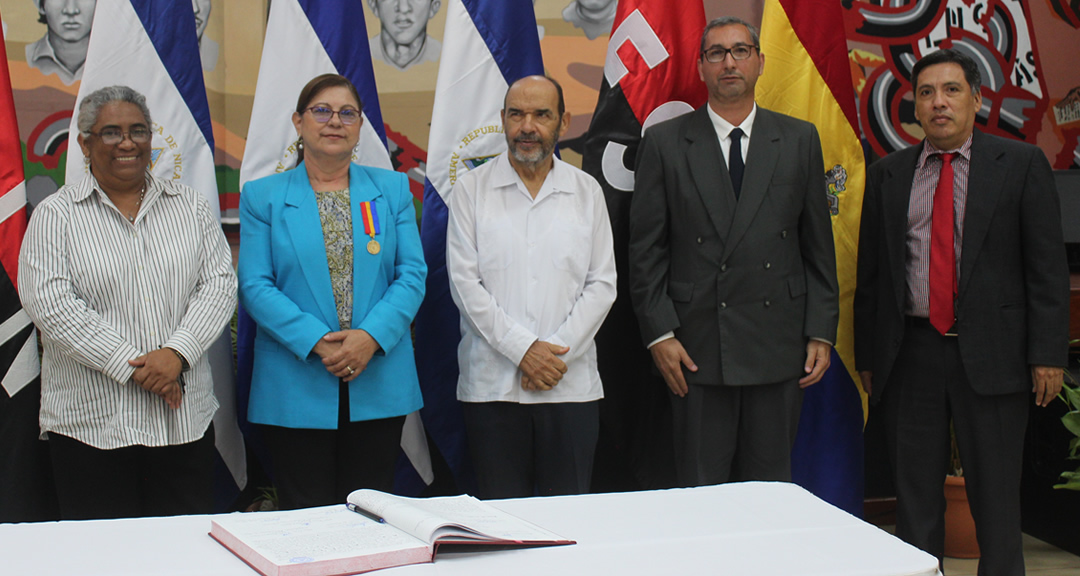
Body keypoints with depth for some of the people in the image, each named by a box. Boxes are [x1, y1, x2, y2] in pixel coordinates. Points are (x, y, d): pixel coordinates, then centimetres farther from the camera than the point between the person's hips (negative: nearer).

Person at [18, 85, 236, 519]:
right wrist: (130, 365, -16)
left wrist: (177, 352, -14)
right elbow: (48, 302, -10)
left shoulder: (190, 206, 10)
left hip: (185, 418, 3)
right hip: (90, 420, -2)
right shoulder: (56, 215, 1)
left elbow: (220, 283, 3)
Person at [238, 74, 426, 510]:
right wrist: (317, 343, -16)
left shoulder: (392, 189, 10)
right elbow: (255, 286, -3)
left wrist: (372, 336, -14)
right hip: (296, 388, -1)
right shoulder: (263, 196, 5)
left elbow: (412, 274, 3)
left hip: (379, 387, 2)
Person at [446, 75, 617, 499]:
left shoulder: (587, 192, 9)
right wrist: (523, 348, -11)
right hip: (492, 386, -1)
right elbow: (465, 282, -3)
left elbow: (602, 285, 4)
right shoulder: (471, 190, 4)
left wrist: (557, 352, -8)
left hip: (571, 385, 1)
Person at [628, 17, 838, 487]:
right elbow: (646, 251, 2)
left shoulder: (798, 140, 9)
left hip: (778, 346, 2)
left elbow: (818, 247, 8)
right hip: (697, 350, -1)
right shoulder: (664, 143, 4)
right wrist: (659, 333, -6)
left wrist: (821, 332, 3)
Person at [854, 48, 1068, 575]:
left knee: (995, 497, 3)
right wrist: (866, 355, 7)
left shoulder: (1022, 165, 1)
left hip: (991, 354, -2)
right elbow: (869, 273, 11)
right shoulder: (887, 174, 9)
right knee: (915, 494, 9)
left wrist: (1047, 354, -9)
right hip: (910, 352, 3)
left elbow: (1048, 268, -2)